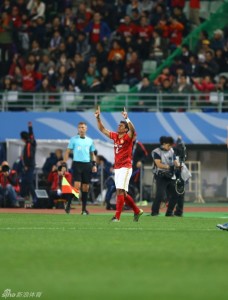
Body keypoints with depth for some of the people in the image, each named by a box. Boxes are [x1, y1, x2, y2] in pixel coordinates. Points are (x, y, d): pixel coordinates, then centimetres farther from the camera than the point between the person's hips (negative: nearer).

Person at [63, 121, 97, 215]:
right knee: (77, 186, -15)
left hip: (87, 164, 3)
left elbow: (92, 154, 19)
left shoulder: (90, 141, 13)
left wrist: (94, 165, 7)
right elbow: (67, 152, 3)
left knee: (86, 187, 3)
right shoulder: (73, 139, 4)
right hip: (77, 164, -3)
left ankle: (84, 208, 10)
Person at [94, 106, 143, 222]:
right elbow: (102, 129, 19)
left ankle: (117, 217, -14)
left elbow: (132, 130, -29)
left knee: (120, 191, -13)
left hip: (125, 167, -8)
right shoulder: (115, 136, 12)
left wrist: (127, 119, -40)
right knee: (122, 193, 11)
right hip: (117, 168, 8)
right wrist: (98, 118, 10)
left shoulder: (128, 137, -7)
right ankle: (137, 211, 25)